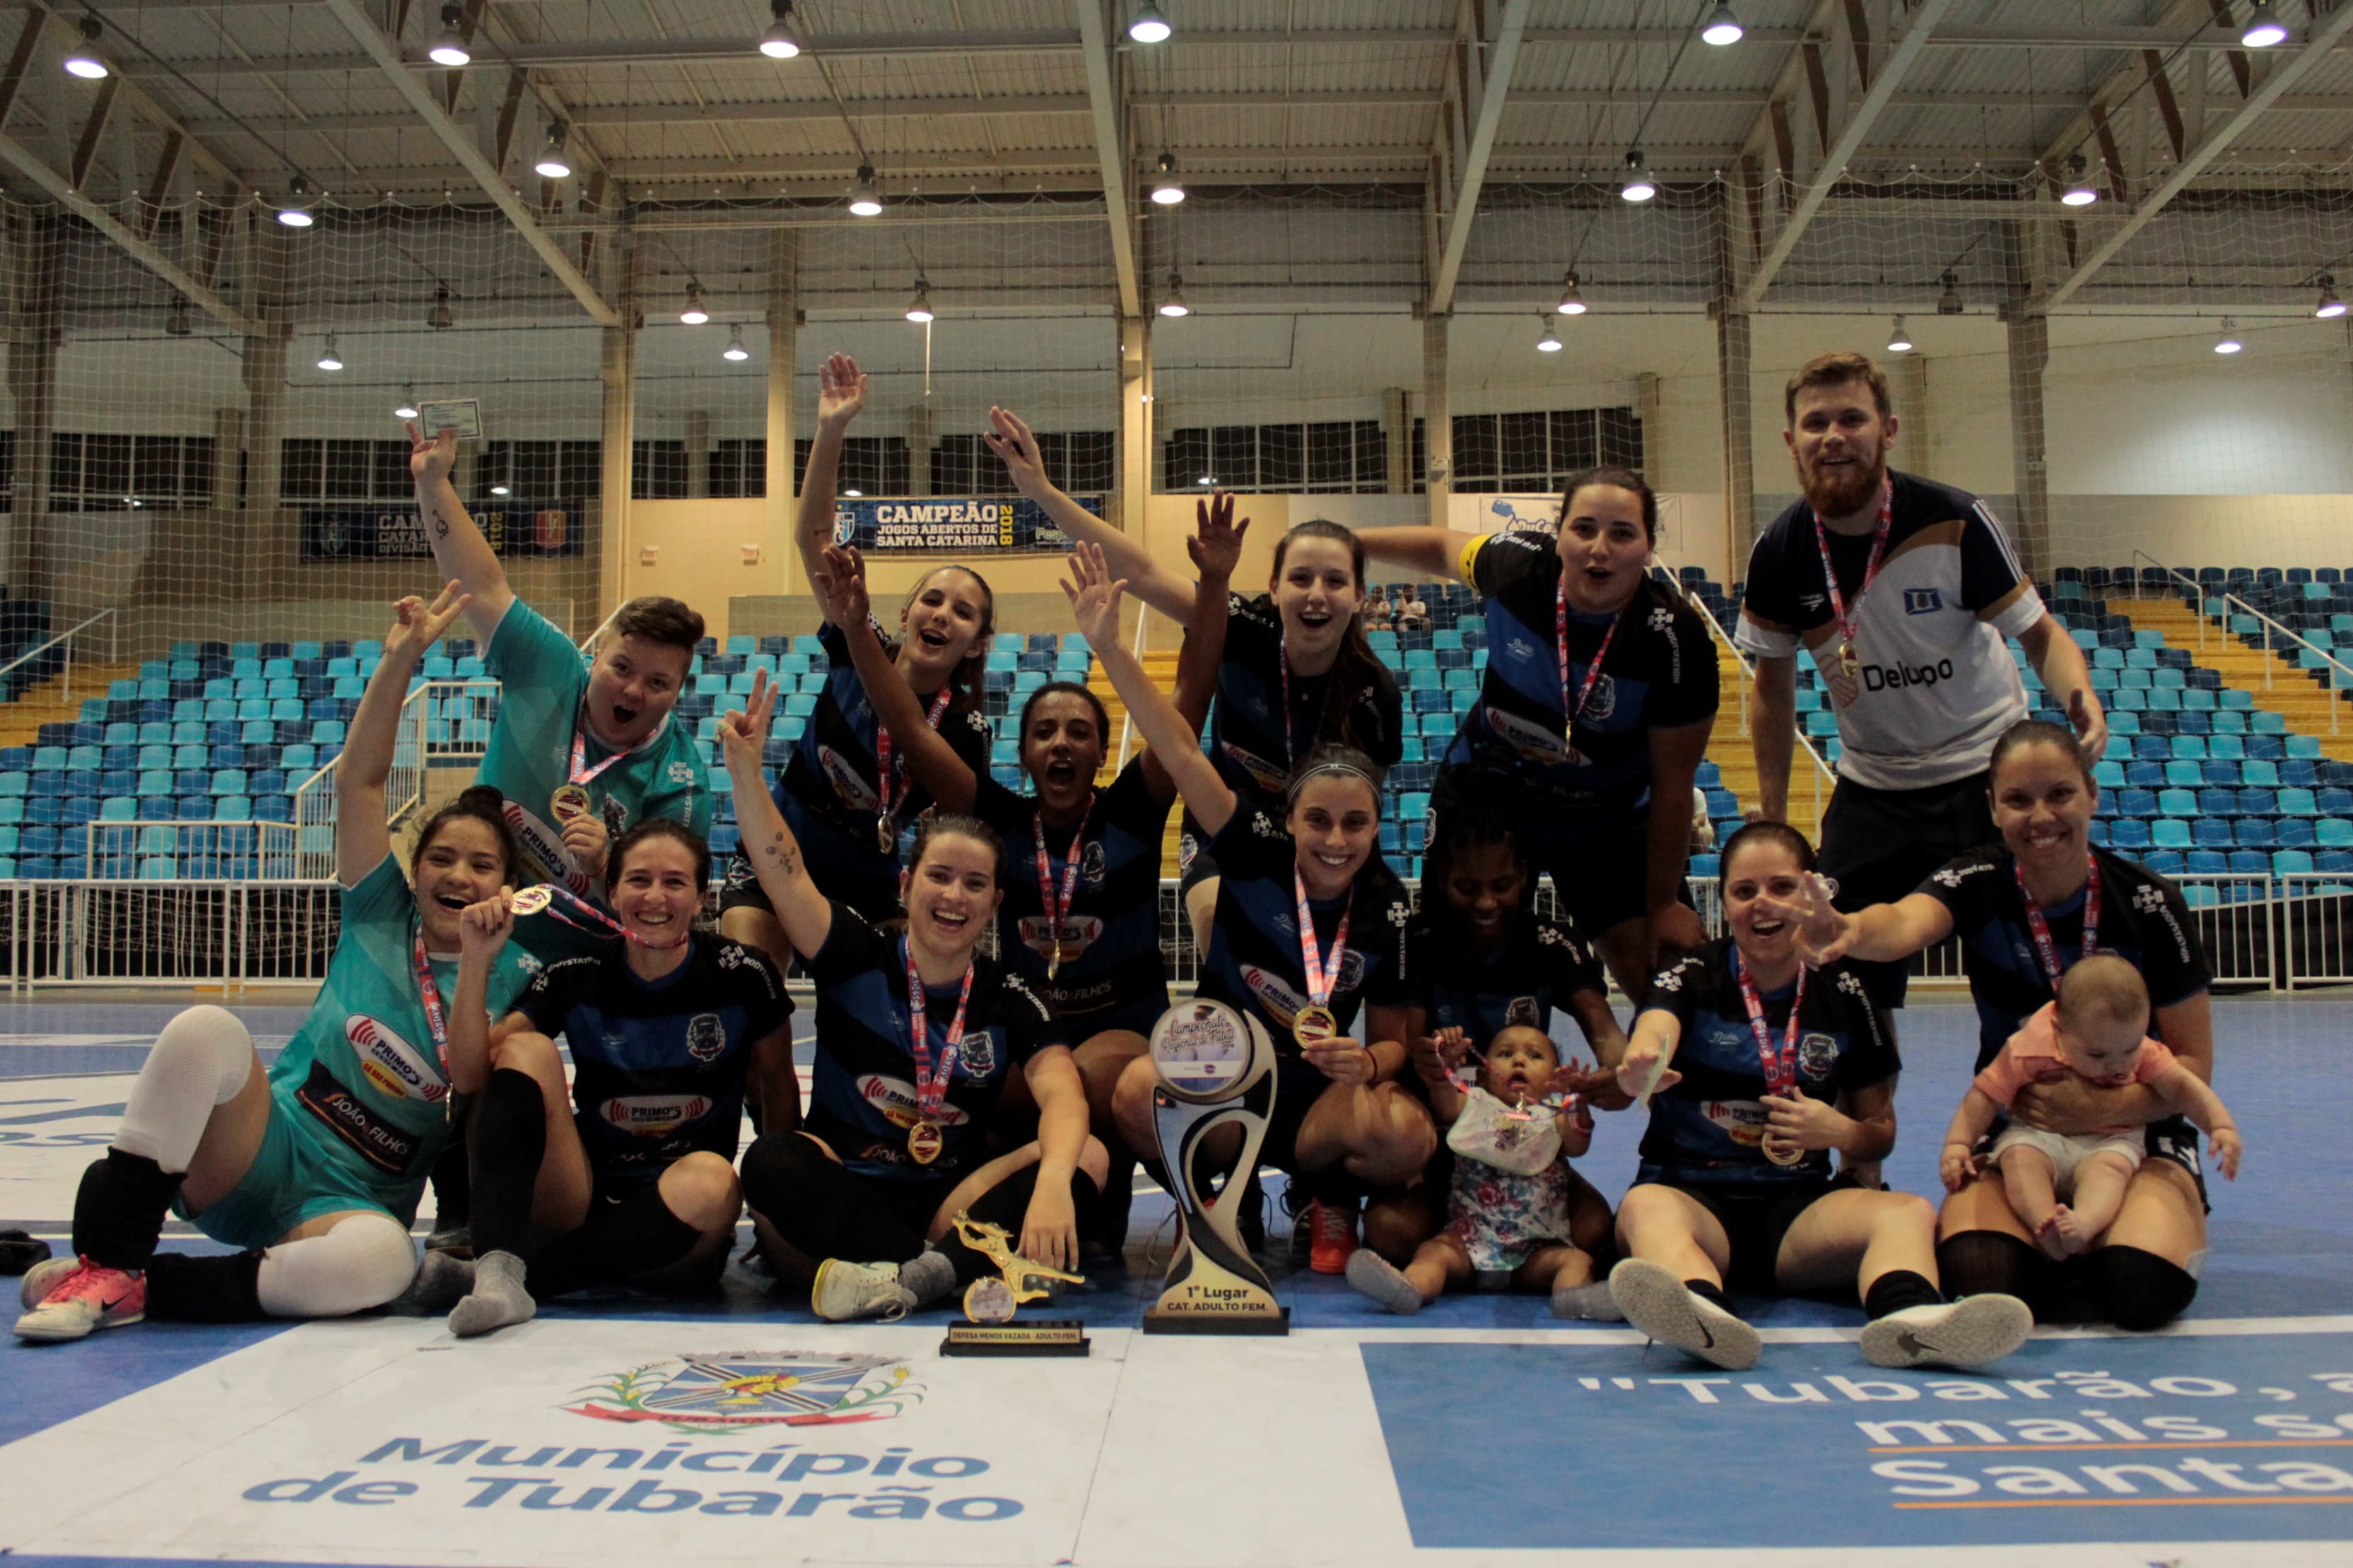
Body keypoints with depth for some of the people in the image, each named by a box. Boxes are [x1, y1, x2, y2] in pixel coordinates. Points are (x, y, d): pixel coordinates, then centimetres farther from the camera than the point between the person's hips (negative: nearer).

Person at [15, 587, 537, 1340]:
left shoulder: (510, 983, 3)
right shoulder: (379, 918, 6)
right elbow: (357, 779, -2)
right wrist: (401, 659, -12)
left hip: (351, 1204, -1)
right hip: (260, 1157, 1)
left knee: (382, 1257, -39)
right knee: (207, 1028, -31)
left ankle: (139, 1287, -21)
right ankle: (100, 1262, -20)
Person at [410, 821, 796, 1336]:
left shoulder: (740, 976, -5)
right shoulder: (577, 978, 0)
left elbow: (781, 1089, 6)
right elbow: (472, 1076, -6)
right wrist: (476, 961, -16)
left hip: (676, 1237, -2)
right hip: (581, 1208, 2)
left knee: (710, 1180, -36)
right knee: (527, 1049, -16)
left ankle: (506, 1276, -27)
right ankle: (500, 1267, -34)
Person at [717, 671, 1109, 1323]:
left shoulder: (1010, 999, 0)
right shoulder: (858, 958, 2)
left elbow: (1063, 1096, -17)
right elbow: (785, 874, -13)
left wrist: (1051, 1182, -38)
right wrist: (745, 769, -27)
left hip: (953, 1199, 1)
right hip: (845, 1190, 0)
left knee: (1090, 1158, -23)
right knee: (770, 1161, -32)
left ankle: (914, 1274, -41)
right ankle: (970, 1269, -38)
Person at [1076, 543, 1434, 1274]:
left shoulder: (1388, 909, -6)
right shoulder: (1258, 852, -10)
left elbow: (1391, 1039, 3)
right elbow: (1181, 750, -19)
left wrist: (1367, 1063, -22)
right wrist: (1108, 646, -27)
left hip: (1315, 1094, 1)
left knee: (1408, 1134, -31)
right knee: (1137, 1089, -35)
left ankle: (1332, 1198, 6)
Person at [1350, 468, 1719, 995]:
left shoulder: (1676, 643, -27)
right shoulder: (1518, 565, -22)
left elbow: (1672, 790, -18)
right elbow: (1441, 548, 4)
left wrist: (1663, 905, -11)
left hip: (1606, 820, -1)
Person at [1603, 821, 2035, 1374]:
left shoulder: (1845, 997, 8)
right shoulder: (1693, 979, 1)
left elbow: (1880, 1133, 16)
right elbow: (1653, 1032, -24)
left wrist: (1839, 1131, -9)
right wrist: (1641, 1068, -49)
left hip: (1800, 1204, 3)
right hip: (1693, 1193, -2)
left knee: (1909, 1211, -25)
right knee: (1645, 1206, -35)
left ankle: (1908, 1317, -57)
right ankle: (1702, 1314, -66)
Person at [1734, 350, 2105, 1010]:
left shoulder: (1954, 521, -18)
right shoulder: (1779, 552, -8)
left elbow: (2041, 634, -9)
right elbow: (1774, 689, 4)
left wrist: (2080, 699, -32)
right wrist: (1771, 820, 2)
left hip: (1985, 774, -3)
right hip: (1869, 788, 3)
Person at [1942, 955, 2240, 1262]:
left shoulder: (2144, 1054, -4)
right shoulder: (2028, 1050, -14)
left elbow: (2182, 1087, 0)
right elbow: (1986, 1096, -11)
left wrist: (2222, 1126, -16)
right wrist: (1957, 1144, -20)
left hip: (2110, 1142, 1)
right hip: (2038, 1136, 0)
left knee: (2110, 1166, -34)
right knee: (2019, 1157, -33)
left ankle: (2084, 1224, -60)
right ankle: (2045, 1225, -52)